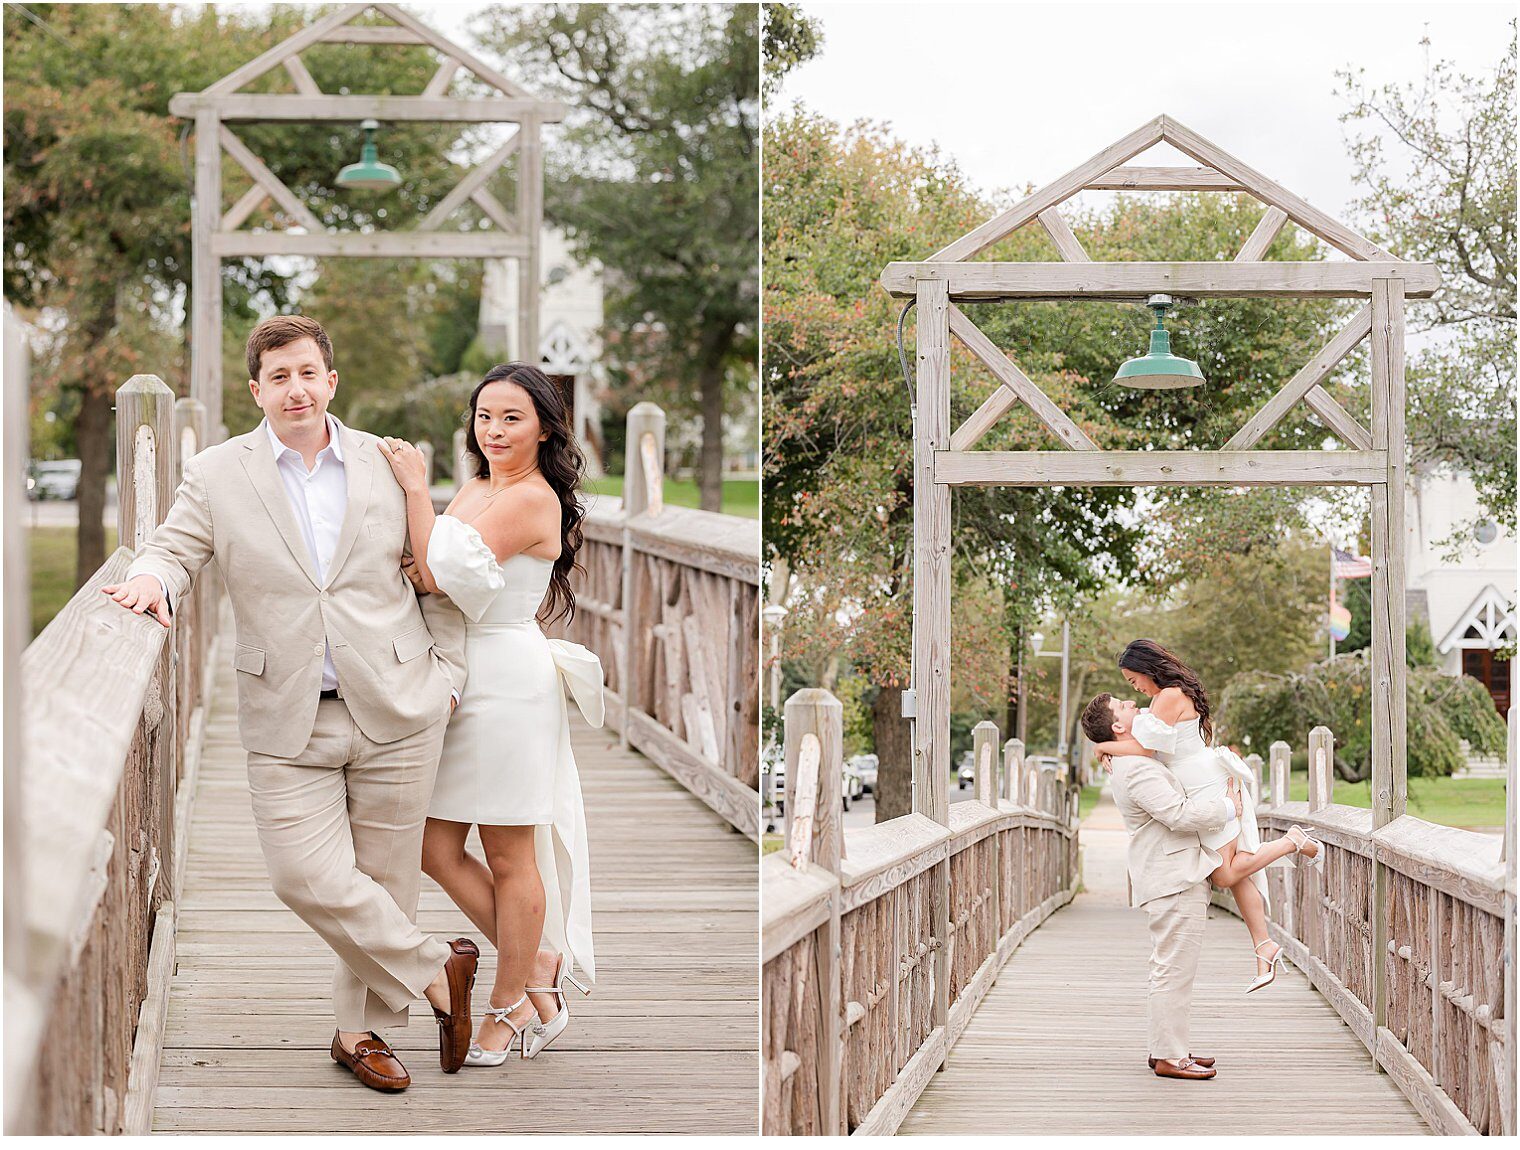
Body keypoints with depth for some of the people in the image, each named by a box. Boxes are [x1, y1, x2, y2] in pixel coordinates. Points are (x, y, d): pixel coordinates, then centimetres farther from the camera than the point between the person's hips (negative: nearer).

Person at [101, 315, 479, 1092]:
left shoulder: (390, 466, 6)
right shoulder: (216, 475, 3)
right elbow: (175, 549, 2)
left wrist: (446, 677, 6)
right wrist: (152, 578, -22)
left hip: (395, 710, 0)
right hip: (287, 721, 0)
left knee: (384, 875, 4)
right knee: (307, 876, -12)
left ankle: (361, 1029, 22)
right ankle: (436, 971, 7)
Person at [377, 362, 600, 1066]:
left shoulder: (532, 499, -12)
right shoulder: (475, 489, 15)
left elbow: (449, 569, -18)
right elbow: (435, 572, 11)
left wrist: (414, 486, -12)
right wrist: (423, 570, -11)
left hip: (506, 682, -9)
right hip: (454, 680, 9)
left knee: (509, 859, 3)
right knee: (437, 851, 8)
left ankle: (510, 1005, 16)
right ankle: (538, 966, 22)